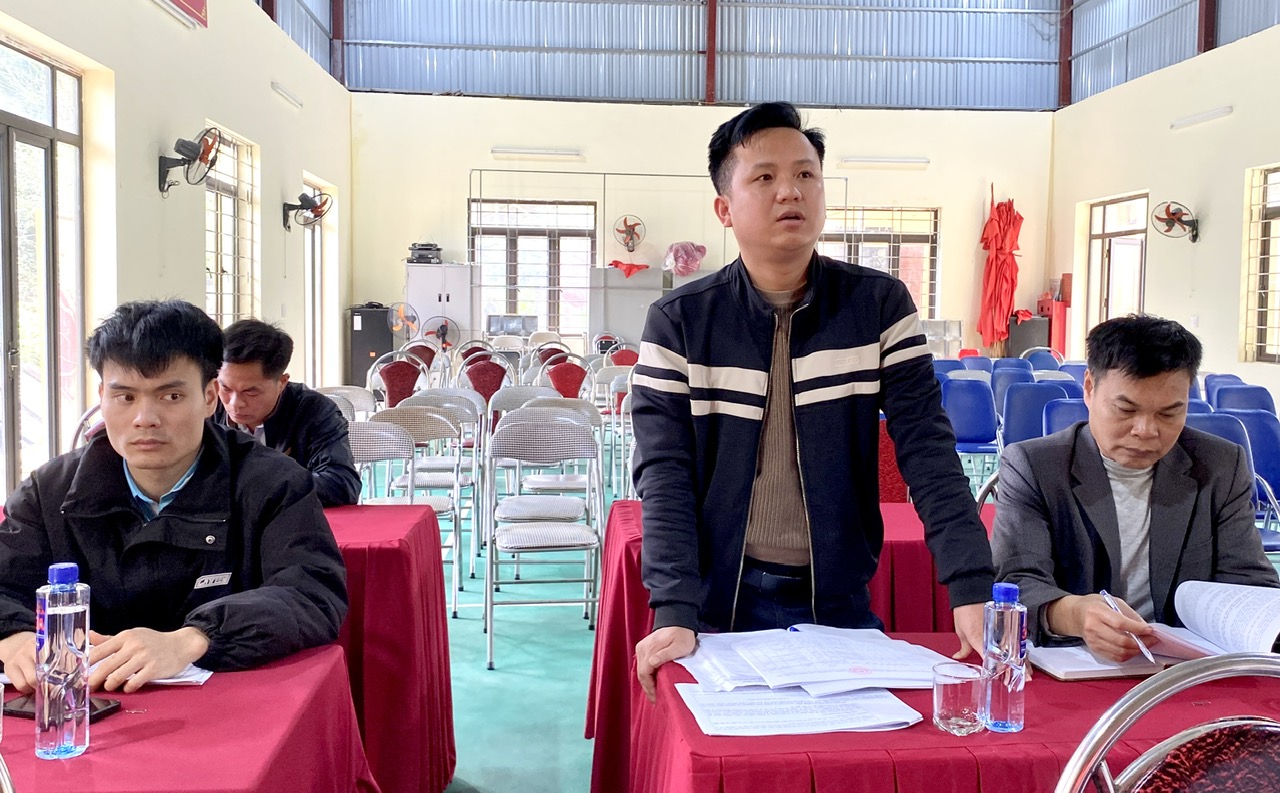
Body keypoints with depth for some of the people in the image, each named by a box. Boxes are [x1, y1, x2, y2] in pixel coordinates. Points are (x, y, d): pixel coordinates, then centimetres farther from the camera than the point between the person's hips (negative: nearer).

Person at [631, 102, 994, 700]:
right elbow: (664, 476, -11)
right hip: (722, 604, -1)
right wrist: (675, 615, -24)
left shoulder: (881, 306, -3)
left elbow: (929, 454, -8)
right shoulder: (678, 322, -6)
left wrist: (973, 591, -20)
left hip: (840, 601, 1)